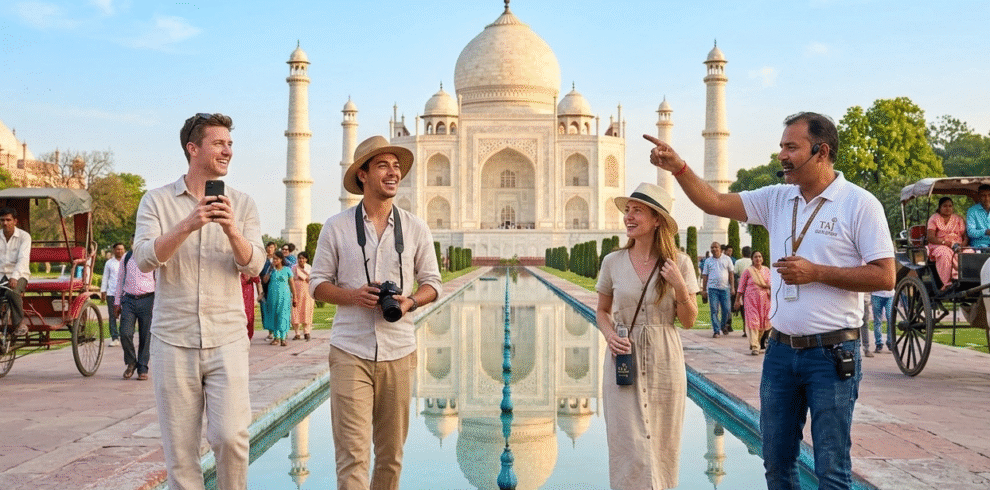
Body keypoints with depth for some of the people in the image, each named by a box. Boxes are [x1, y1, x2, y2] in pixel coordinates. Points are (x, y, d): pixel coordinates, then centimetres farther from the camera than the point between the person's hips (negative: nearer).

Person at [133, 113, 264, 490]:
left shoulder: (242, 204, 7)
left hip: (227, 340, 0)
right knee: (179, 448, 5)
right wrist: (188, 225, -24)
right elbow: (145, 260, -10)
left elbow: (254, 265, -3)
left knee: (231, 436, -11)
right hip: (173, 341, 0)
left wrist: (232, 230, -22)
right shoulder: (157, 200, 3)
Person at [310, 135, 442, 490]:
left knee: (391, 453, 10)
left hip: (399, 352, 2)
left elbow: (431, 282, 13)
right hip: (350, 351, -2)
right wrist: (353, 296, -13)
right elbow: (318, 284, 6)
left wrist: (410, 301, -9)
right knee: (352, 453, -8)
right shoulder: (337, 227, 2)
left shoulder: (416, 229, 8)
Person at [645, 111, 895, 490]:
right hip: (780, 349, 6)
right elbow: (714, 203, 5)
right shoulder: (777, 199, 8)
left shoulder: (860, 204, -8)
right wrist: (678, 169, -9)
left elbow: (885, 276, -11)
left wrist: (816, 273, -15)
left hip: (832, 355, -5)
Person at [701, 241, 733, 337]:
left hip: (725, 288, 0)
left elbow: (731, 274, 9)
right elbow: (705, 275, 11)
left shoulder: (726, 259, 8)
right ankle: (716, 331, -1)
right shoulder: (708, 261, 10)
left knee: (726, 309, 0)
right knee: (714, 310, -5)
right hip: (712, 288, 0)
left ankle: (723, 326, 25)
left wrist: (732, 287, 1)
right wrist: (704, 290, 6)